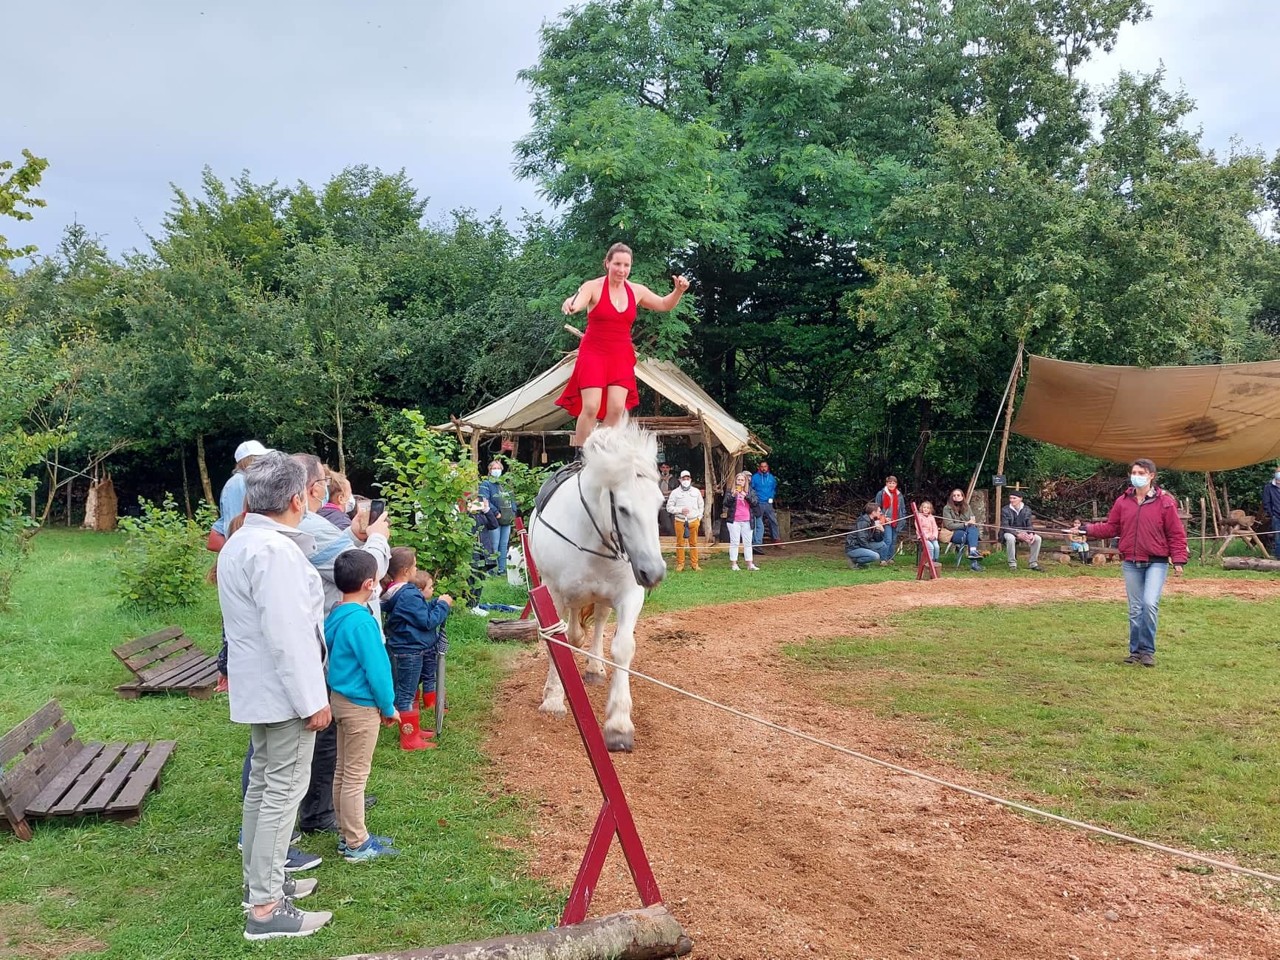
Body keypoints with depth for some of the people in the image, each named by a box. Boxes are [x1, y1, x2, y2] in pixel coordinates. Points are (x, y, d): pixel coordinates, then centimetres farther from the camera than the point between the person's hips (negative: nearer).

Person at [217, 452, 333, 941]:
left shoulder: (241, 543, 10)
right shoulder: (274, 550, -23)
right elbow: (288, 634, -25)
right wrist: (313, 700, -21)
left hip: (256, 686, 10)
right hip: (283, 690, -10)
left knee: (263, 783, 19)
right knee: (283, 792, -4)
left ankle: (259, 881, 31)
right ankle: (266, 909, 2)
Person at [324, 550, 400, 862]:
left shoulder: (336, 615, 4)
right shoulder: (361, 620, -24)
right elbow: (376, 669, -21)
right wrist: (389, 707, -9)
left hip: (340, 698, 9)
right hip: (361, 706, -9)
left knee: (343, 771, 16)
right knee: (356, 776, 0)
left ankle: (348, 834, 27)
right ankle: (357, 845, 10)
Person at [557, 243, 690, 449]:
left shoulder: (637, 291, 6)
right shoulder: (593, 287, -8)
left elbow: (665, 305, 19)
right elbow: (578, 301, -29)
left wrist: (678, 291, -1)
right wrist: (571, 305, -53)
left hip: (621, 357, 4)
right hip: (593, 354, -4)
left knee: (617, 409, -6)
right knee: (591, 408, -13)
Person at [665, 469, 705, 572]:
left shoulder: (696, 491, 11)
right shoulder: (675, 492, 2)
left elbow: (701, 505, 17)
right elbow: (669, 507, 1)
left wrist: (699, 518, 8)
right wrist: (681, 510, -11)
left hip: (694, 521, 2)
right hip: (680, 521, -2)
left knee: (693, 543, 3)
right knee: (680, 544, -1)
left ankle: (694, 564, 8)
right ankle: (680, 564, 6)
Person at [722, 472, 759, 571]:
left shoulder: (750, 491, 9)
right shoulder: (730, 491, 4)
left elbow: (755, 503, -2)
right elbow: (726, 503, -5)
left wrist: (746, 496, -16)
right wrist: (733, 495, -20)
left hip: (747, 521, 2)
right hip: (734, 521, -2)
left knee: (748, 543, 5)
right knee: (734, 542, -1)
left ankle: (750, 564, 8)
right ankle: (733, 564, 3)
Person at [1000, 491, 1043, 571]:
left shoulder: (1027, 510, 2)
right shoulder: (1005, 510, -9)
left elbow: (1029, 525, 2)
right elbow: (1005, 526, -17)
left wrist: (1031, 534, -22)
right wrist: (1018, 534, -30)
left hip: (1023, 532, 4)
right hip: (1009, 532, -4)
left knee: (1038, 538, -18)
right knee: (1010, 538, -39)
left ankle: (1033, 563, -7)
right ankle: (1012, 564, -26)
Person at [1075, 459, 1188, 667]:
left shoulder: (1165, 502, -3)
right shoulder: (1122, 502, 6)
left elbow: (1176, 534, -2)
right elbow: (1110, 528, 10)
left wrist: (1178, 560, -9)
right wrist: (1087, 529, -1)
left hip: (1156, 563, -4)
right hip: (1131, 563, 4)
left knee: (1150, 604, -17)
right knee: (1135, 609, 9)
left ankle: (1147, 651, -3)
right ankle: (1135, 651, 19)